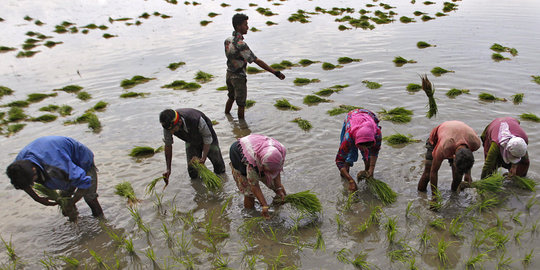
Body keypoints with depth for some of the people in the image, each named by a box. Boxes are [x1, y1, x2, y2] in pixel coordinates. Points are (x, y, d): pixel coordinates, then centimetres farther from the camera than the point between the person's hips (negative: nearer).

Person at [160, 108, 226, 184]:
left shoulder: (196, 120, -44)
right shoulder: (168, 125, -31)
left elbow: (207, 138, -25)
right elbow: (168, 145, -14)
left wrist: (203, 158, -27)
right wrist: (168, 169, -16)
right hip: (191, 142, 3)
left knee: (220, 170, 5)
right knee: (193, 175, -1)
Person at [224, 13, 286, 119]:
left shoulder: (228, 40, -4)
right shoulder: (240, 44, -29)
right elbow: (257, 61, -32)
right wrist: (275, 72, -33)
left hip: (229, 73, 8)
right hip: (238, 77, -8)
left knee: (231, 97, 28)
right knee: (241, 104, 10)